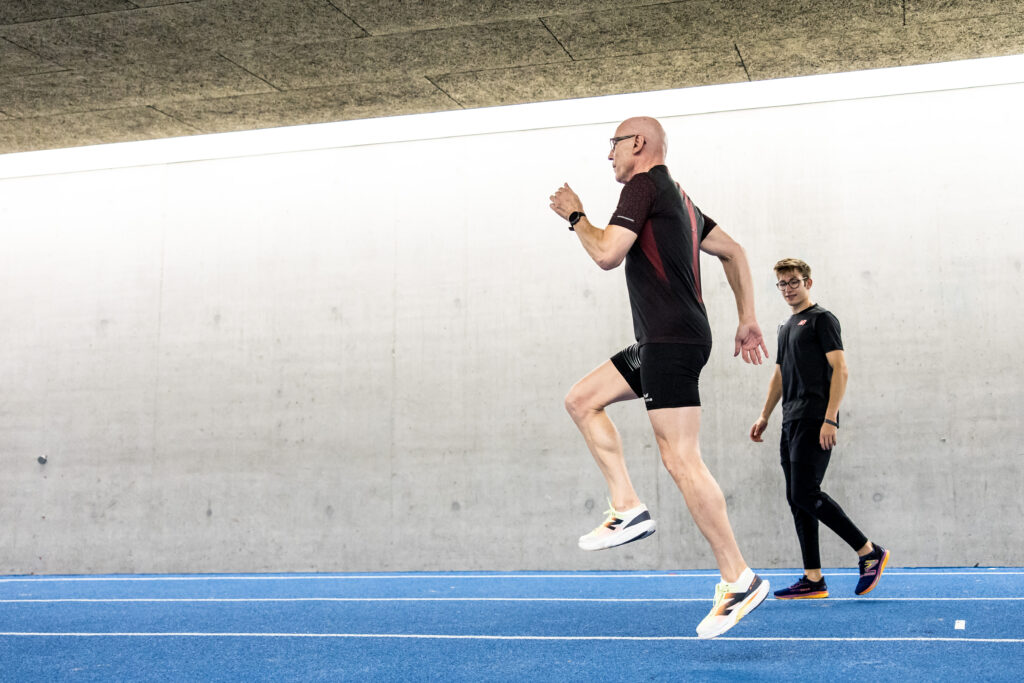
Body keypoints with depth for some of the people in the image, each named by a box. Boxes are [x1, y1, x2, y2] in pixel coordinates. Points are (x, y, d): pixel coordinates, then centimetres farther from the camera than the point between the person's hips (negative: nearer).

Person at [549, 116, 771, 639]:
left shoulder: (644, 185, -6)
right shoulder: (676, 197, 22)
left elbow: (607, 254, -16)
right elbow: (733, 252, 25)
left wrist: (575, 215, 2)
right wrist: (747, 319, 23)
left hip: (672, 341, -11)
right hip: (659, 342, 11)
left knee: (680, 459, -12)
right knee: (582, 399, 14)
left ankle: (738, 580, -9)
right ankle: (628, 509, 8)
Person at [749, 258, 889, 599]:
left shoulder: (822, 319, -3)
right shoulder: (786, 327, 21)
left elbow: (840, 370, -11)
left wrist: (830, 419, -19)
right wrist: (765, 415, 24)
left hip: (815, 421, -8)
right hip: (792, 422, 9)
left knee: (805, 493, -15)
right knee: (797, 499, 4)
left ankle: (870, 552, -2)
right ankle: (813, 580, 6)